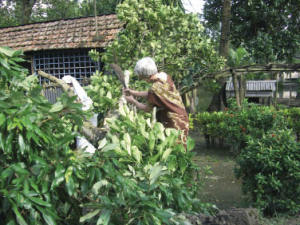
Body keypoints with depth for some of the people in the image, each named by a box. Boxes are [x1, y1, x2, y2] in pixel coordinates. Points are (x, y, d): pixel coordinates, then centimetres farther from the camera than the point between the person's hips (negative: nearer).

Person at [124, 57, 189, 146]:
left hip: (174, 124, -9)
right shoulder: (164, 75, -2)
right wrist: (134, 92, 14)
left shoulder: (155, 88, -26)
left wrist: (133, 101, 6)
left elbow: (147, 108, -9)